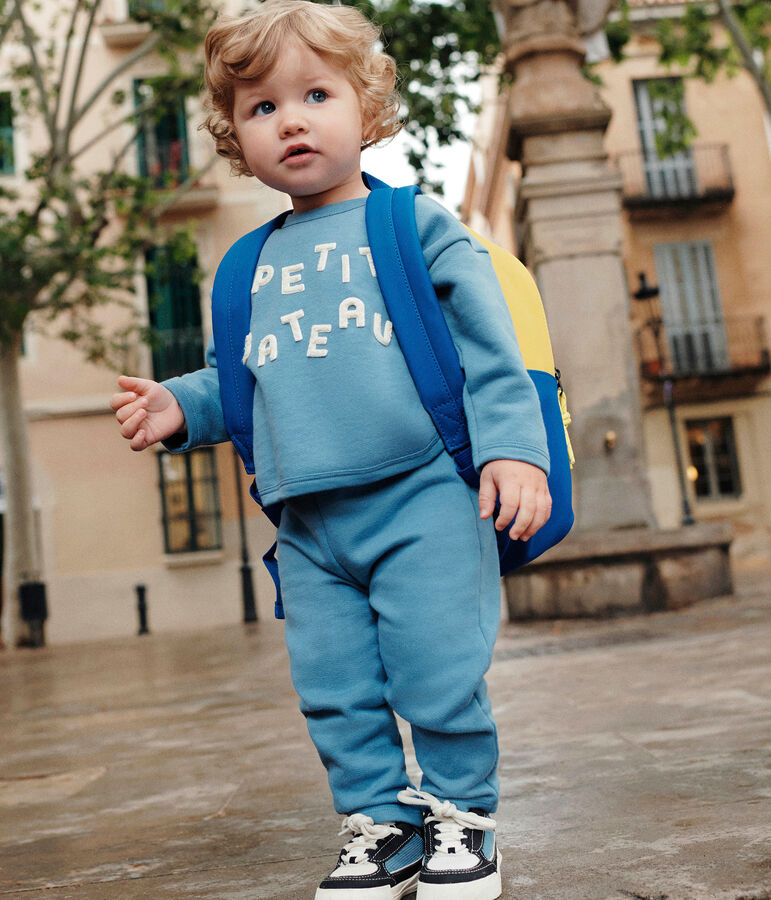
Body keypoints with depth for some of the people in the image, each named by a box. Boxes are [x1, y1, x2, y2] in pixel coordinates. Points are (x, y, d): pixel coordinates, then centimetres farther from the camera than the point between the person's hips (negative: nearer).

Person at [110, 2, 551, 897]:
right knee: (334, 689, 8)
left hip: (423, 499, -4)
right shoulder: (253, 267, 16)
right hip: (308, 526, 5)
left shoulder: (417, 224, 4)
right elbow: (237, 378, 22)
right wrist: (180, 407, 3)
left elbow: (489, 345, -2)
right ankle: (379, 823, 26)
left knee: (439, 677, -3)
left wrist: (511, 447, -12)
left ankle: (459, 812, 21)